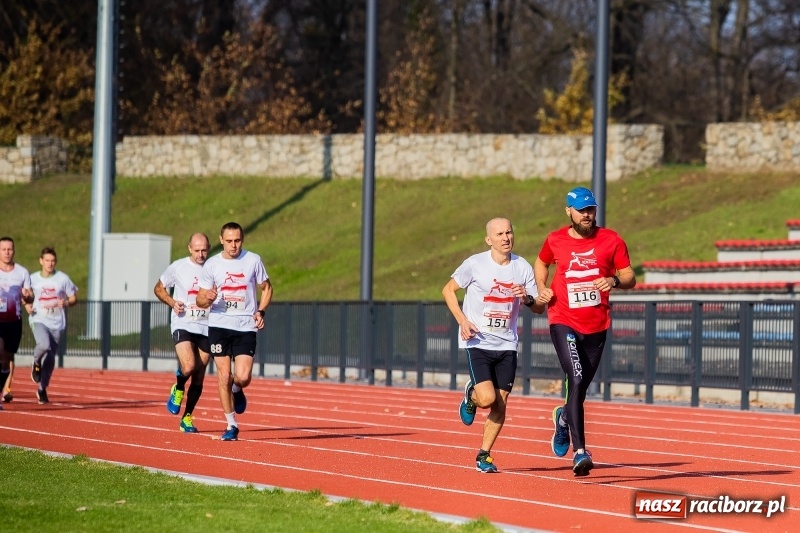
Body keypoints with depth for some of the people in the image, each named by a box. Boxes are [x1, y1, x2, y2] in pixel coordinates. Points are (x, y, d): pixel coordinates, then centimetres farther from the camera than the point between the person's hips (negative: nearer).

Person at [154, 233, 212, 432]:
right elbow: (159, 288, 11)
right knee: (189, 367, -24)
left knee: (199, 377, 6)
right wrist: (172, 302, -8)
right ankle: (178, 389, 10)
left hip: (206, 328, 3)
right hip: (183, 324, -3)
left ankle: (187, 418, 21)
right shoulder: (178, 267, -1)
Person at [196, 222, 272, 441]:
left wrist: (260, 311, -4)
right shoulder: (211, 265, -1)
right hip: (219, 326, 0)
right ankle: (231, 425, 10)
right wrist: (208, 298, -21)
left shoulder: (253, 260, 0)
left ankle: (237, 391, 26)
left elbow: (266, 288, 13)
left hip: (246, 327, 0)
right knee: (224, 376, -3)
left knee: (243, 377, -11)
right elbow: (201, 300, 3)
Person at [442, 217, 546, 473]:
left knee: (500, 405, 1)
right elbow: (448, 290, 4)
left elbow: (540, 307, 7)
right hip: (478, 342, -3)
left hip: (507, 345, 3)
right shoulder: (475, 264, -7)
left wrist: (528, 299, -17)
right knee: (487, 399, -18)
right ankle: (471, 395, 18)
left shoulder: (523, 267, 2)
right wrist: (462, 320, -10)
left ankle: (484, 456, 16)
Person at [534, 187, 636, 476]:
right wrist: (541, 288, 5)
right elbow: (541, 263, 23)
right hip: (564, 322, -2)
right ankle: (580, 452, -22)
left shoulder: (611, 241, 0)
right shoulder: (555, 240, 2)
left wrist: (614, 281, -19)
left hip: (596, 326, 2)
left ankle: (563, 417, 50)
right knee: (576, 380, -20)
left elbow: (630, 277, 2)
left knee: (582, 387, 12)